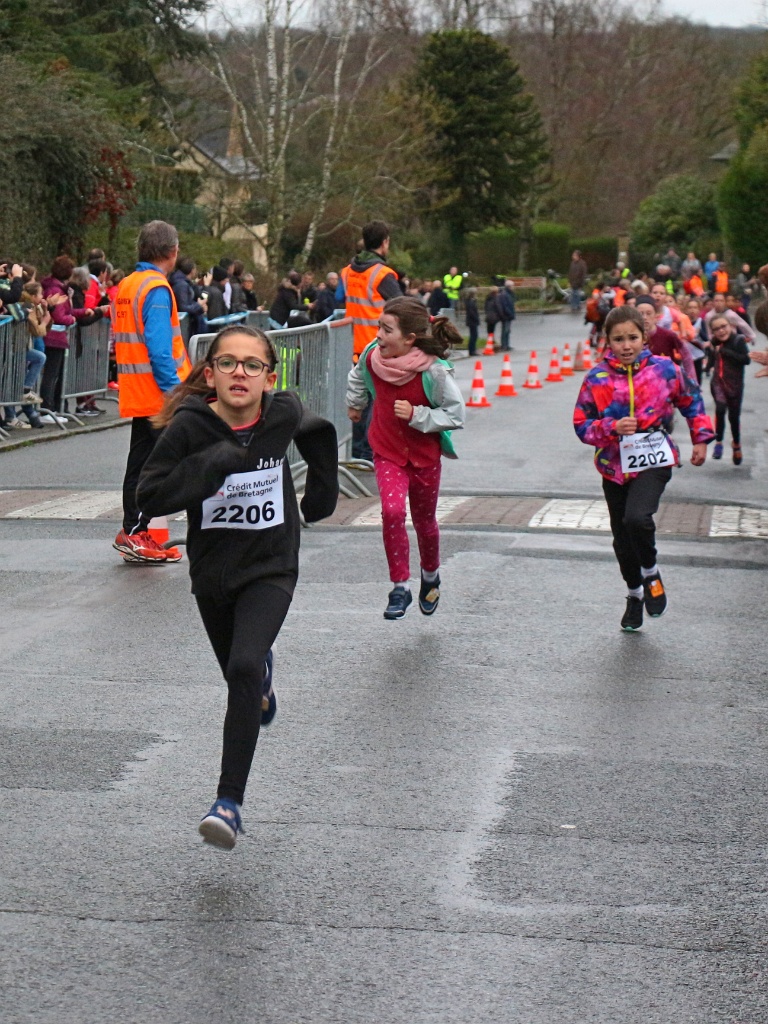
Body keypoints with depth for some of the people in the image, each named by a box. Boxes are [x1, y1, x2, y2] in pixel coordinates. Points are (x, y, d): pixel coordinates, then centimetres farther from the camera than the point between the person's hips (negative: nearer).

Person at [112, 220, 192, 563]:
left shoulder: (126, 285, 15)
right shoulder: (156, 289, -14)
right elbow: (158, 345, -21)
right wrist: (174, 390, -20)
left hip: (136, 391, 9)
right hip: (157, 394, -9)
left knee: (141, 462, 13)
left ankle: (134, 533, 16)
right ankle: (134, 534, -8)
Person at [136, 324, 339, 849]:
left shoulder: (285, 413, -10)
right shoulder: (190, 427, -16)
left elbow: (320, 432, 14)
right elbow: (150, 496, -22)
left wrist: (322, 493, 15)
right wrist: (213, 464, -29)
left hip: (270, 569, -2)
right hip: (212, 570, 2)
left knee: (244, 668, -24)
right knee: (241, 672, 20)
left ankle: (230, 801, -22)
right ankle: (263, 676, 61)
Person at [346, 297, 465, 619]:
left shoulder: (434, 371, -25)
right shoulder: (372, 355, -14)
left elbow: (456, 414, -17)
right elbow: (358, 376, 13)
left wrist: (416, 415, -27)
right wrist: (355, 404, 25)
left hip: (424, 455, -1)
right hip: (387, 452, 2)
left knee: (424, 521, 15)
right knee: (392, 511, -20)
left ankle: (430, 576, 44)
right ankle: (400, 588, -9)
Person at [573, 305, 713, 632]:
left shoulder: (664, 369, -5)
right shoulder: (596, 378, -6)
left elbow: (692, 401, 12)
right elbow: (581, 425, -4)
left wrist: (701, 439, 13)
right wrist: (612, 428, -21)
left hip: (653, 461, -2)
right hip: (614, 466, 2)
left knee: (637, 518, -27)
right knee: (622, 539, 11)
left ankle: (651, 573, 2)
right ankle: (635, 594, 37)